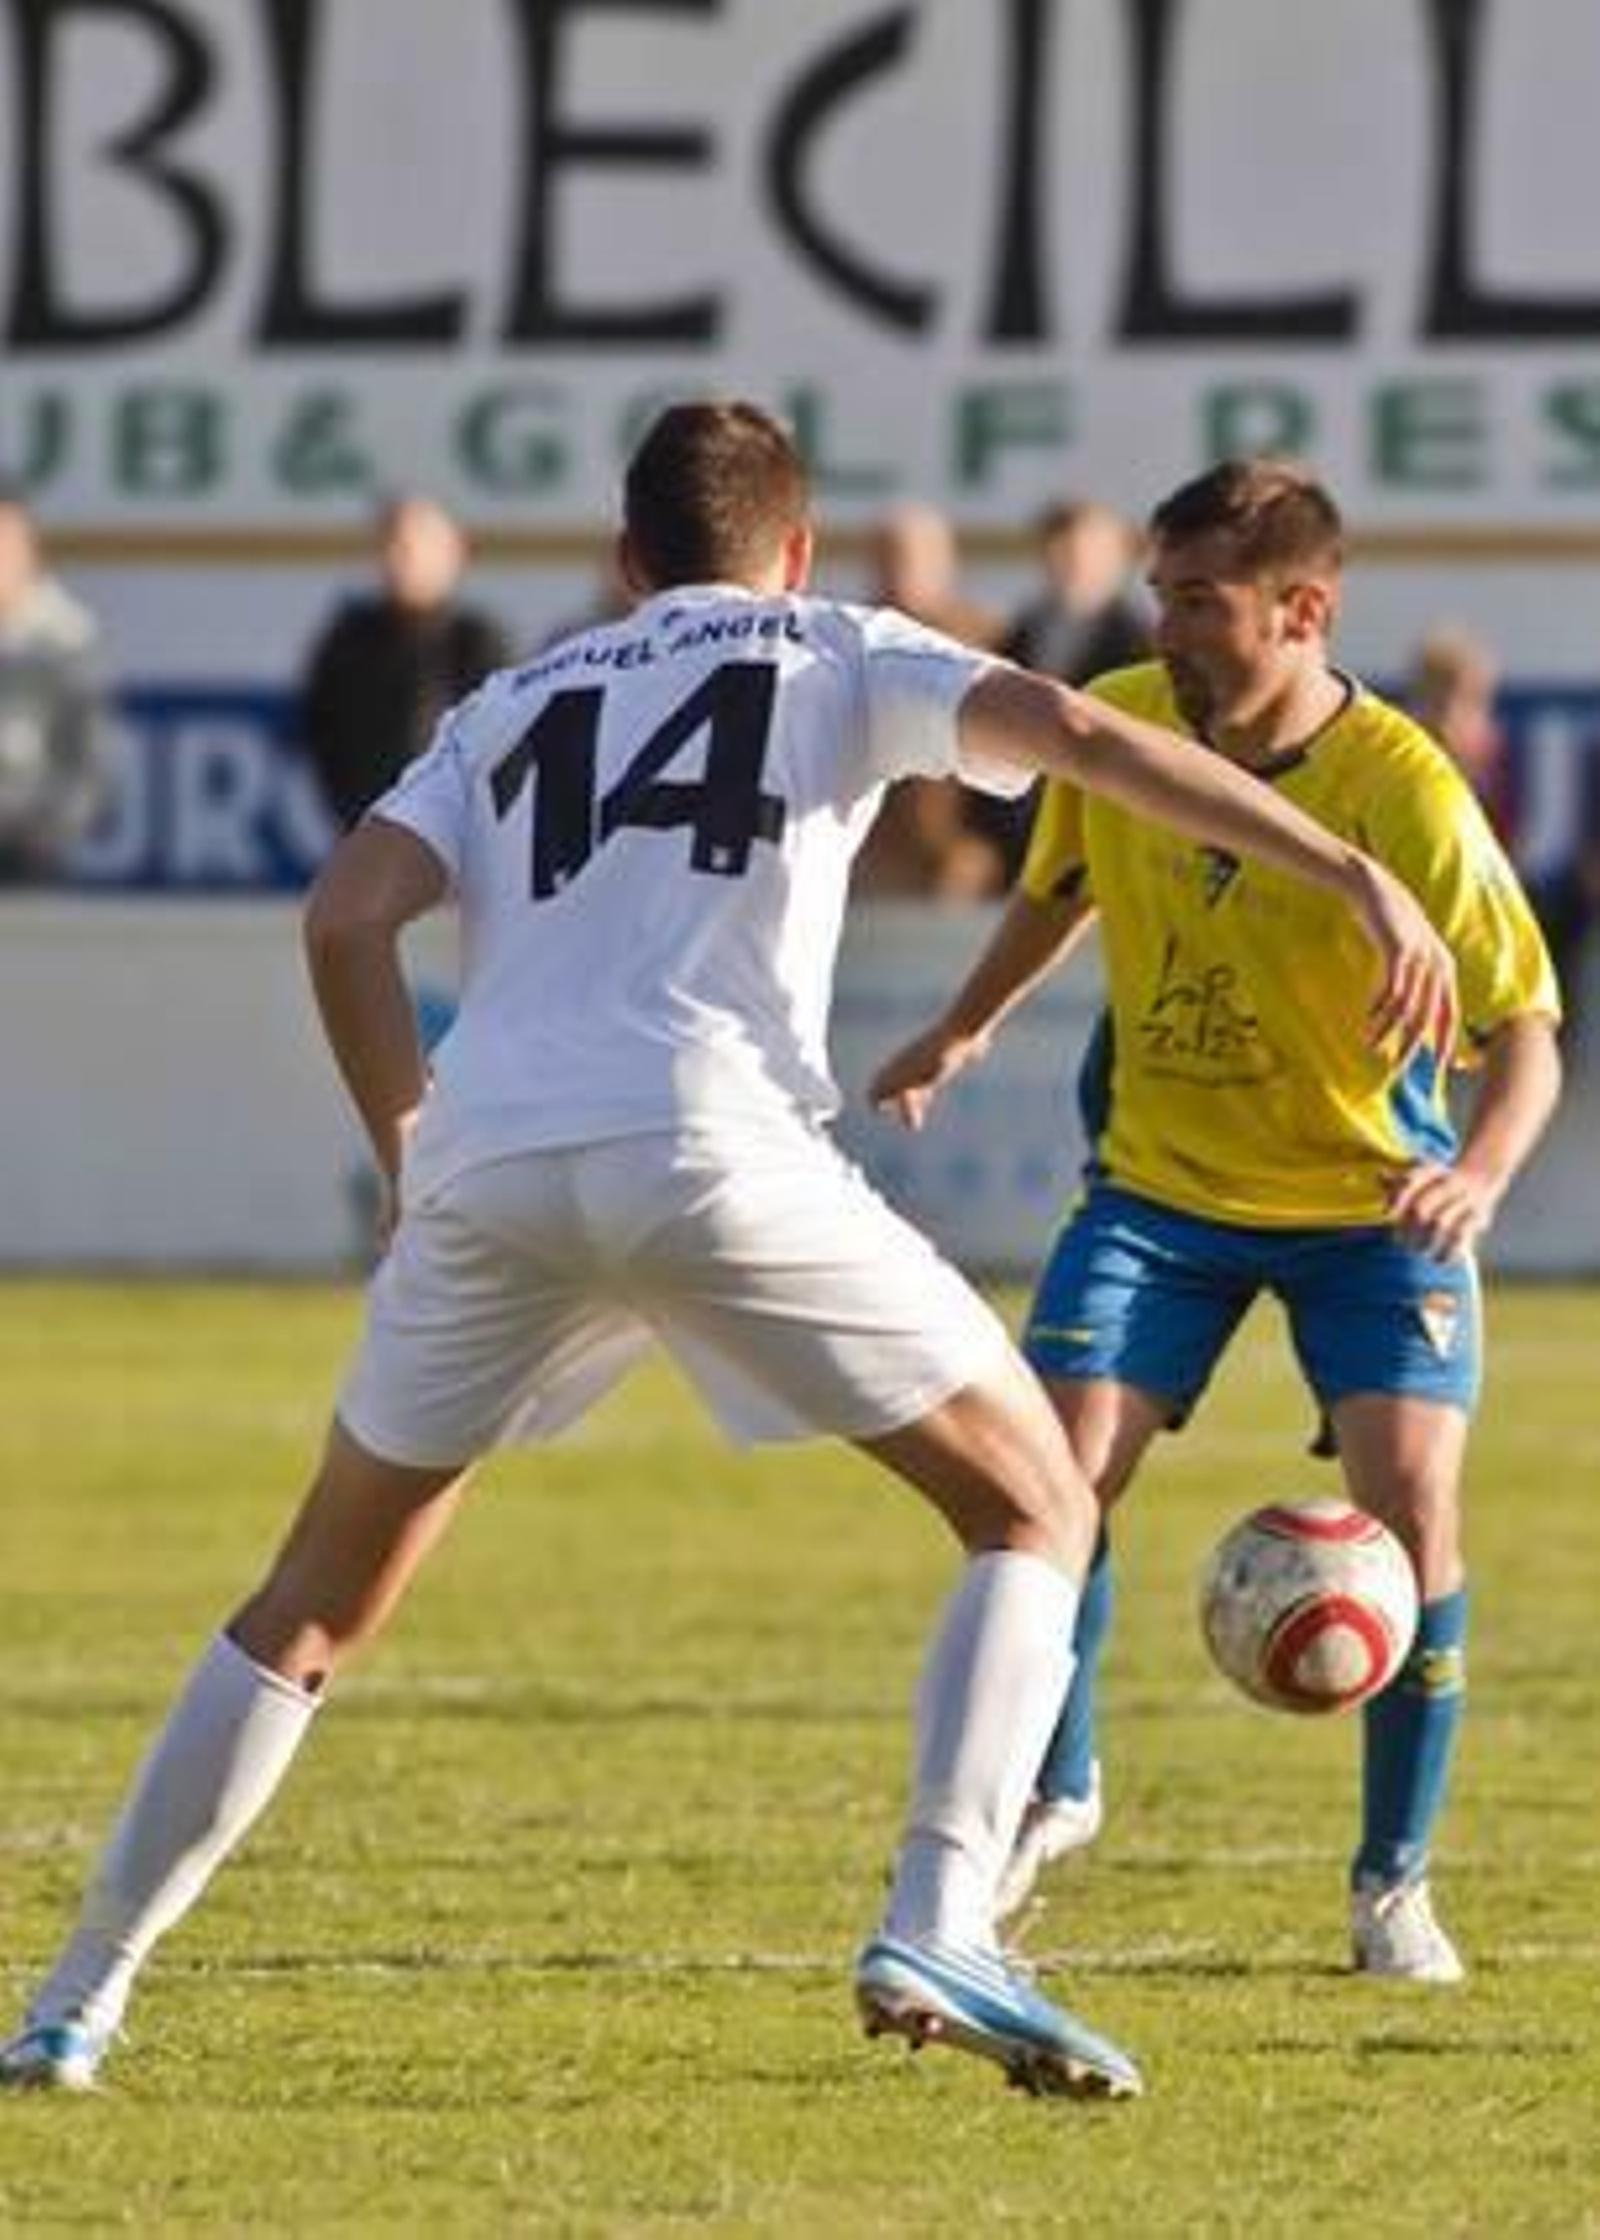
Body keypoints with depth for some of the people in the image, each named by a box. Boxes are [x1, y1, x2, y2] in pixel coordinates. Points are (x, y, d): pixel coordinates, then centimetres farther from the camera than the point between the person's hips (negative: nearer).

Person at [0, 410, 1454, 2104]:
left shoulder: (514, 706, 28)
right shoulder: (834, 655, 20)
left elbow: (345, 916, 12)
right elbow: (1071, 733, 3)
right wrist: (1353, 875, -1)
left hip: (485, 1161, 4)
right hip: (706, 1145, -4)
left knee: (318, 1601, 20)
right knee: (1037, 1512, 9)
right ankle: (937, 1931, -11)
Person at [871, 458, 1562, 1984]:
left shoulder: (1405, 792, -25)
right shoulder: (1117, 725, -12)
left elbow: (1523, 1028, -24)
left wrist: (1480, 1170, -43)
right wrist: (963, 1033, 21)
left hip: (1368, 1201, -3)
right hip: (1160, 1182, 3)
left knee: (1410, 1503, -16)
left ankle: (1394, 1879, 2)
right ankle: (1053, 1789, 17)